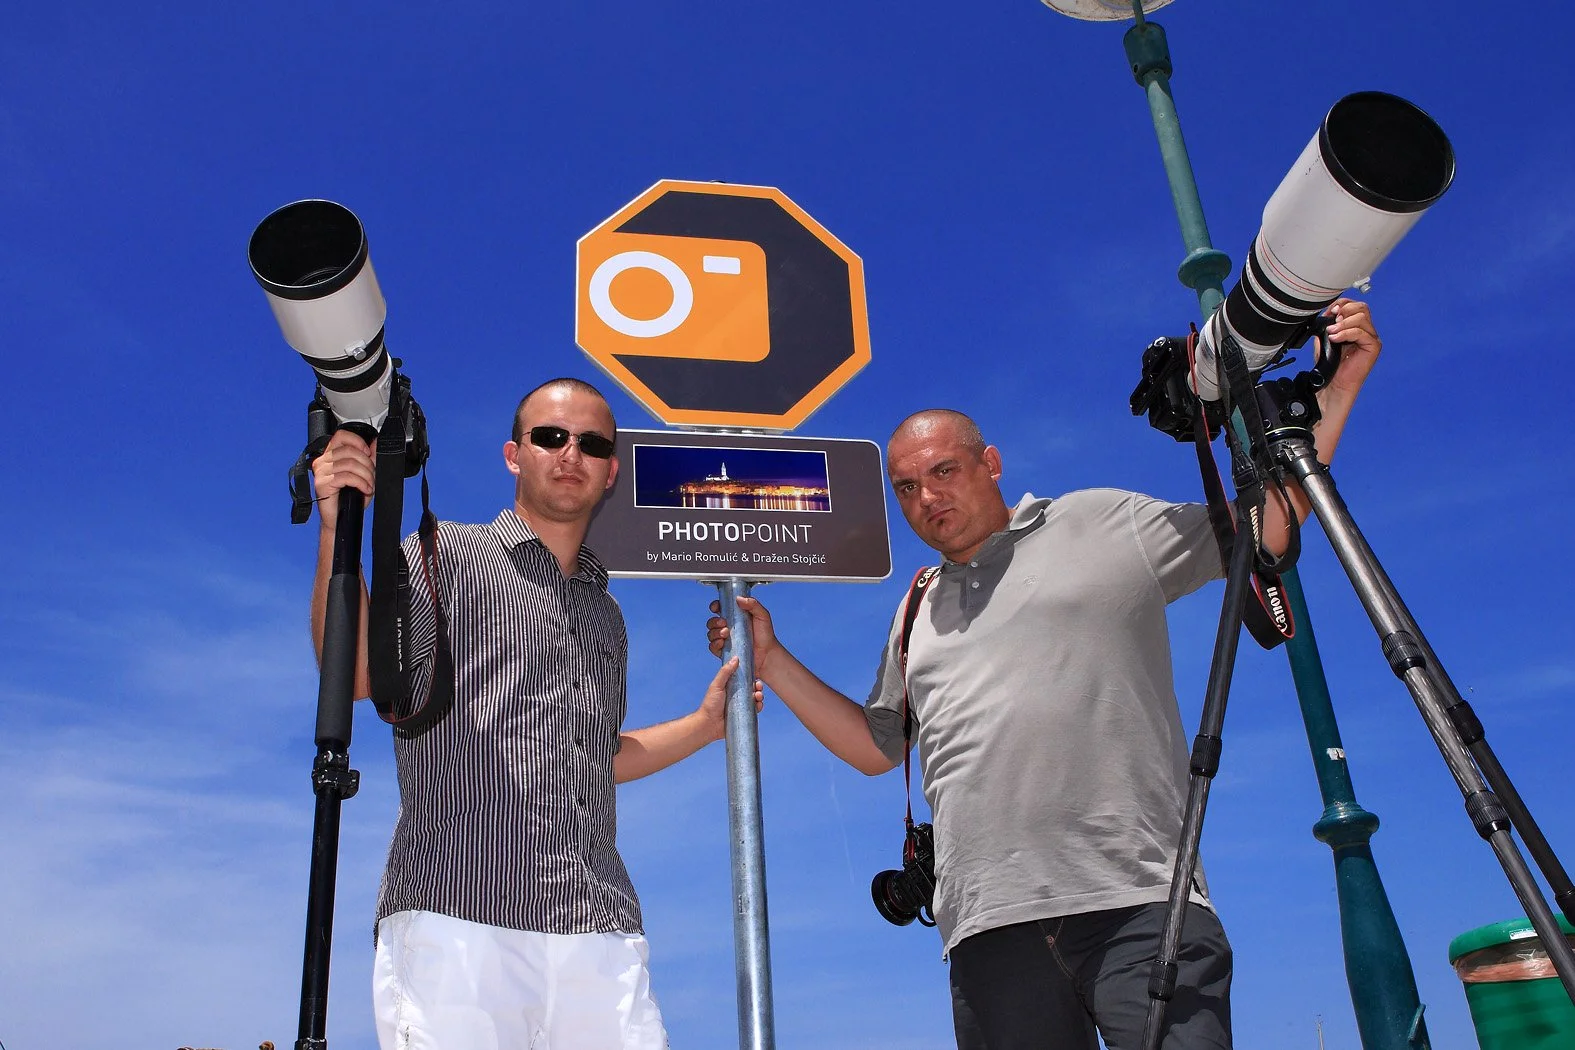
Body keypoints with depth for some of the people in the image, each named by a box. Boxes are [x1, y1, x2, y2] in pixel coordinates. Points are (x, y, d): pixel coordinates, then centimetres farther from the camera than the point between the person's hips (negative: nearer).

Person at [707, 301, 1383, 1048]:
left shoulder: (1104, 525, 10)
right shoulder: (918, 611, 24)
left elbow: (1265, 529, 11)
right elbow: (874, 747, 28)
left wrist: (1338, 384, 5)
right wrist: (771, 658, 21)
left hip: (1137, 904, -4)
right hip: (991, 929, 4)